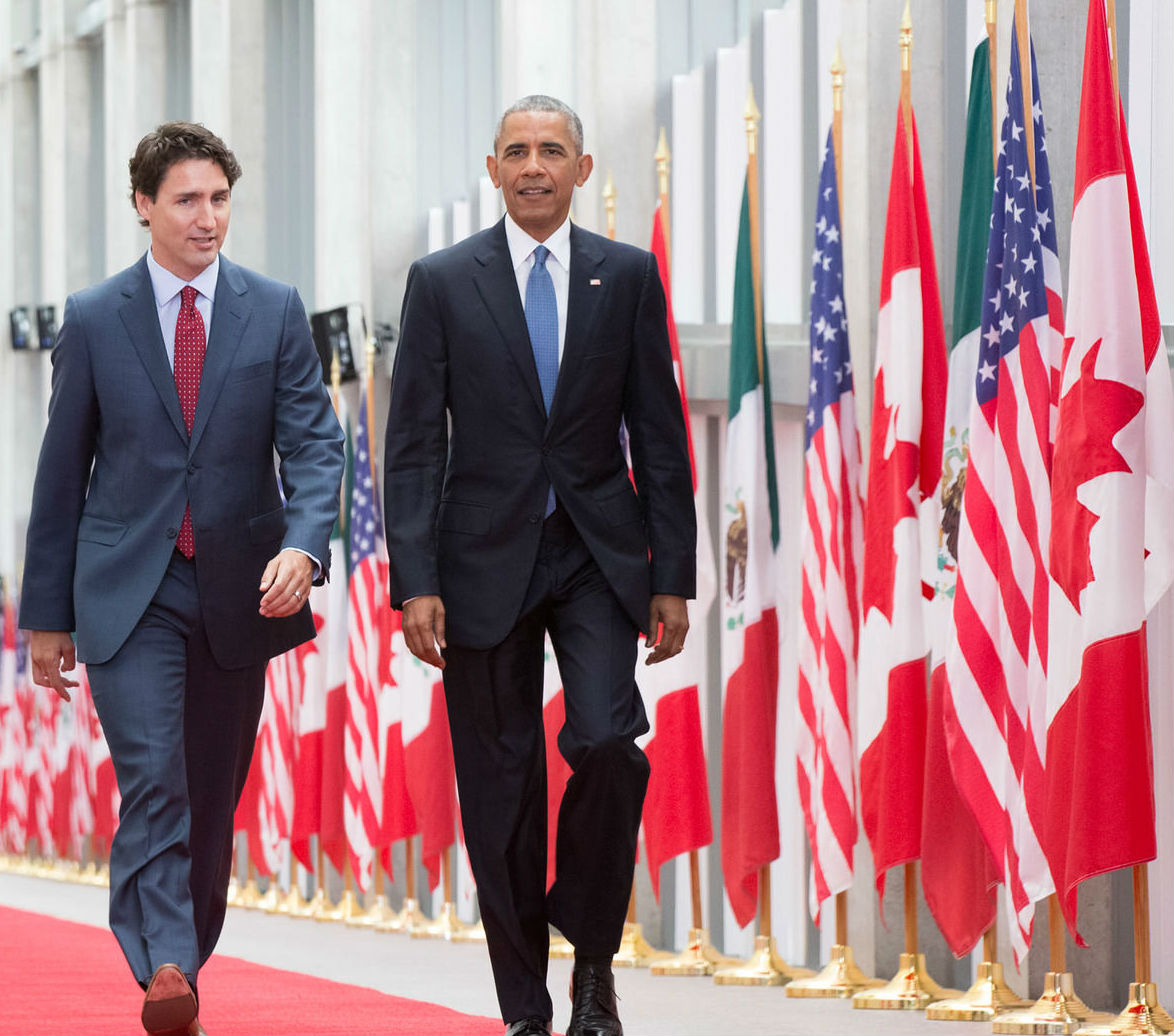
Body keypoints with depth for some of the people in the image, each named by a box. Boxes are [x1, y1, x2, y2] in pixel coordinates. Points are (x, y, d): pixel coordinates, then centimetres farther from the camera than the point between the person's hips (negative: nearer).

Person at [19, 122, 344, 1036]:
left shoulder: (276, 312, 4)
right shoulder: (94, 320, 2)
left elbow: (314, 445, -2)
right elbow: (63, 471, 6)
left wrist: (304, 546, -22)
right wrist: (48, 613, 6)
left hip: (238, 590, 2)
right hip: (128, 591, -2)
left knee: (214, 798, 9)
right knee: (154, 782, -17)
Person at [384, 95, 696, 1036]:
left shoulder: (628, 277, 5)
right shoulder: (442, 282, 3)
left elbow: (659, 436, 6)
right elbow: (413, 446, 1)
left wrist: (673, 577, 0)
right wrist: (416, 583, -8)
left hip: (599, 555, 0)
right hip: (487, 561, 0)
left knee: (608, 741, -19)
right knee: (501, 788, 2)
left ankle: (593, 958, 1)